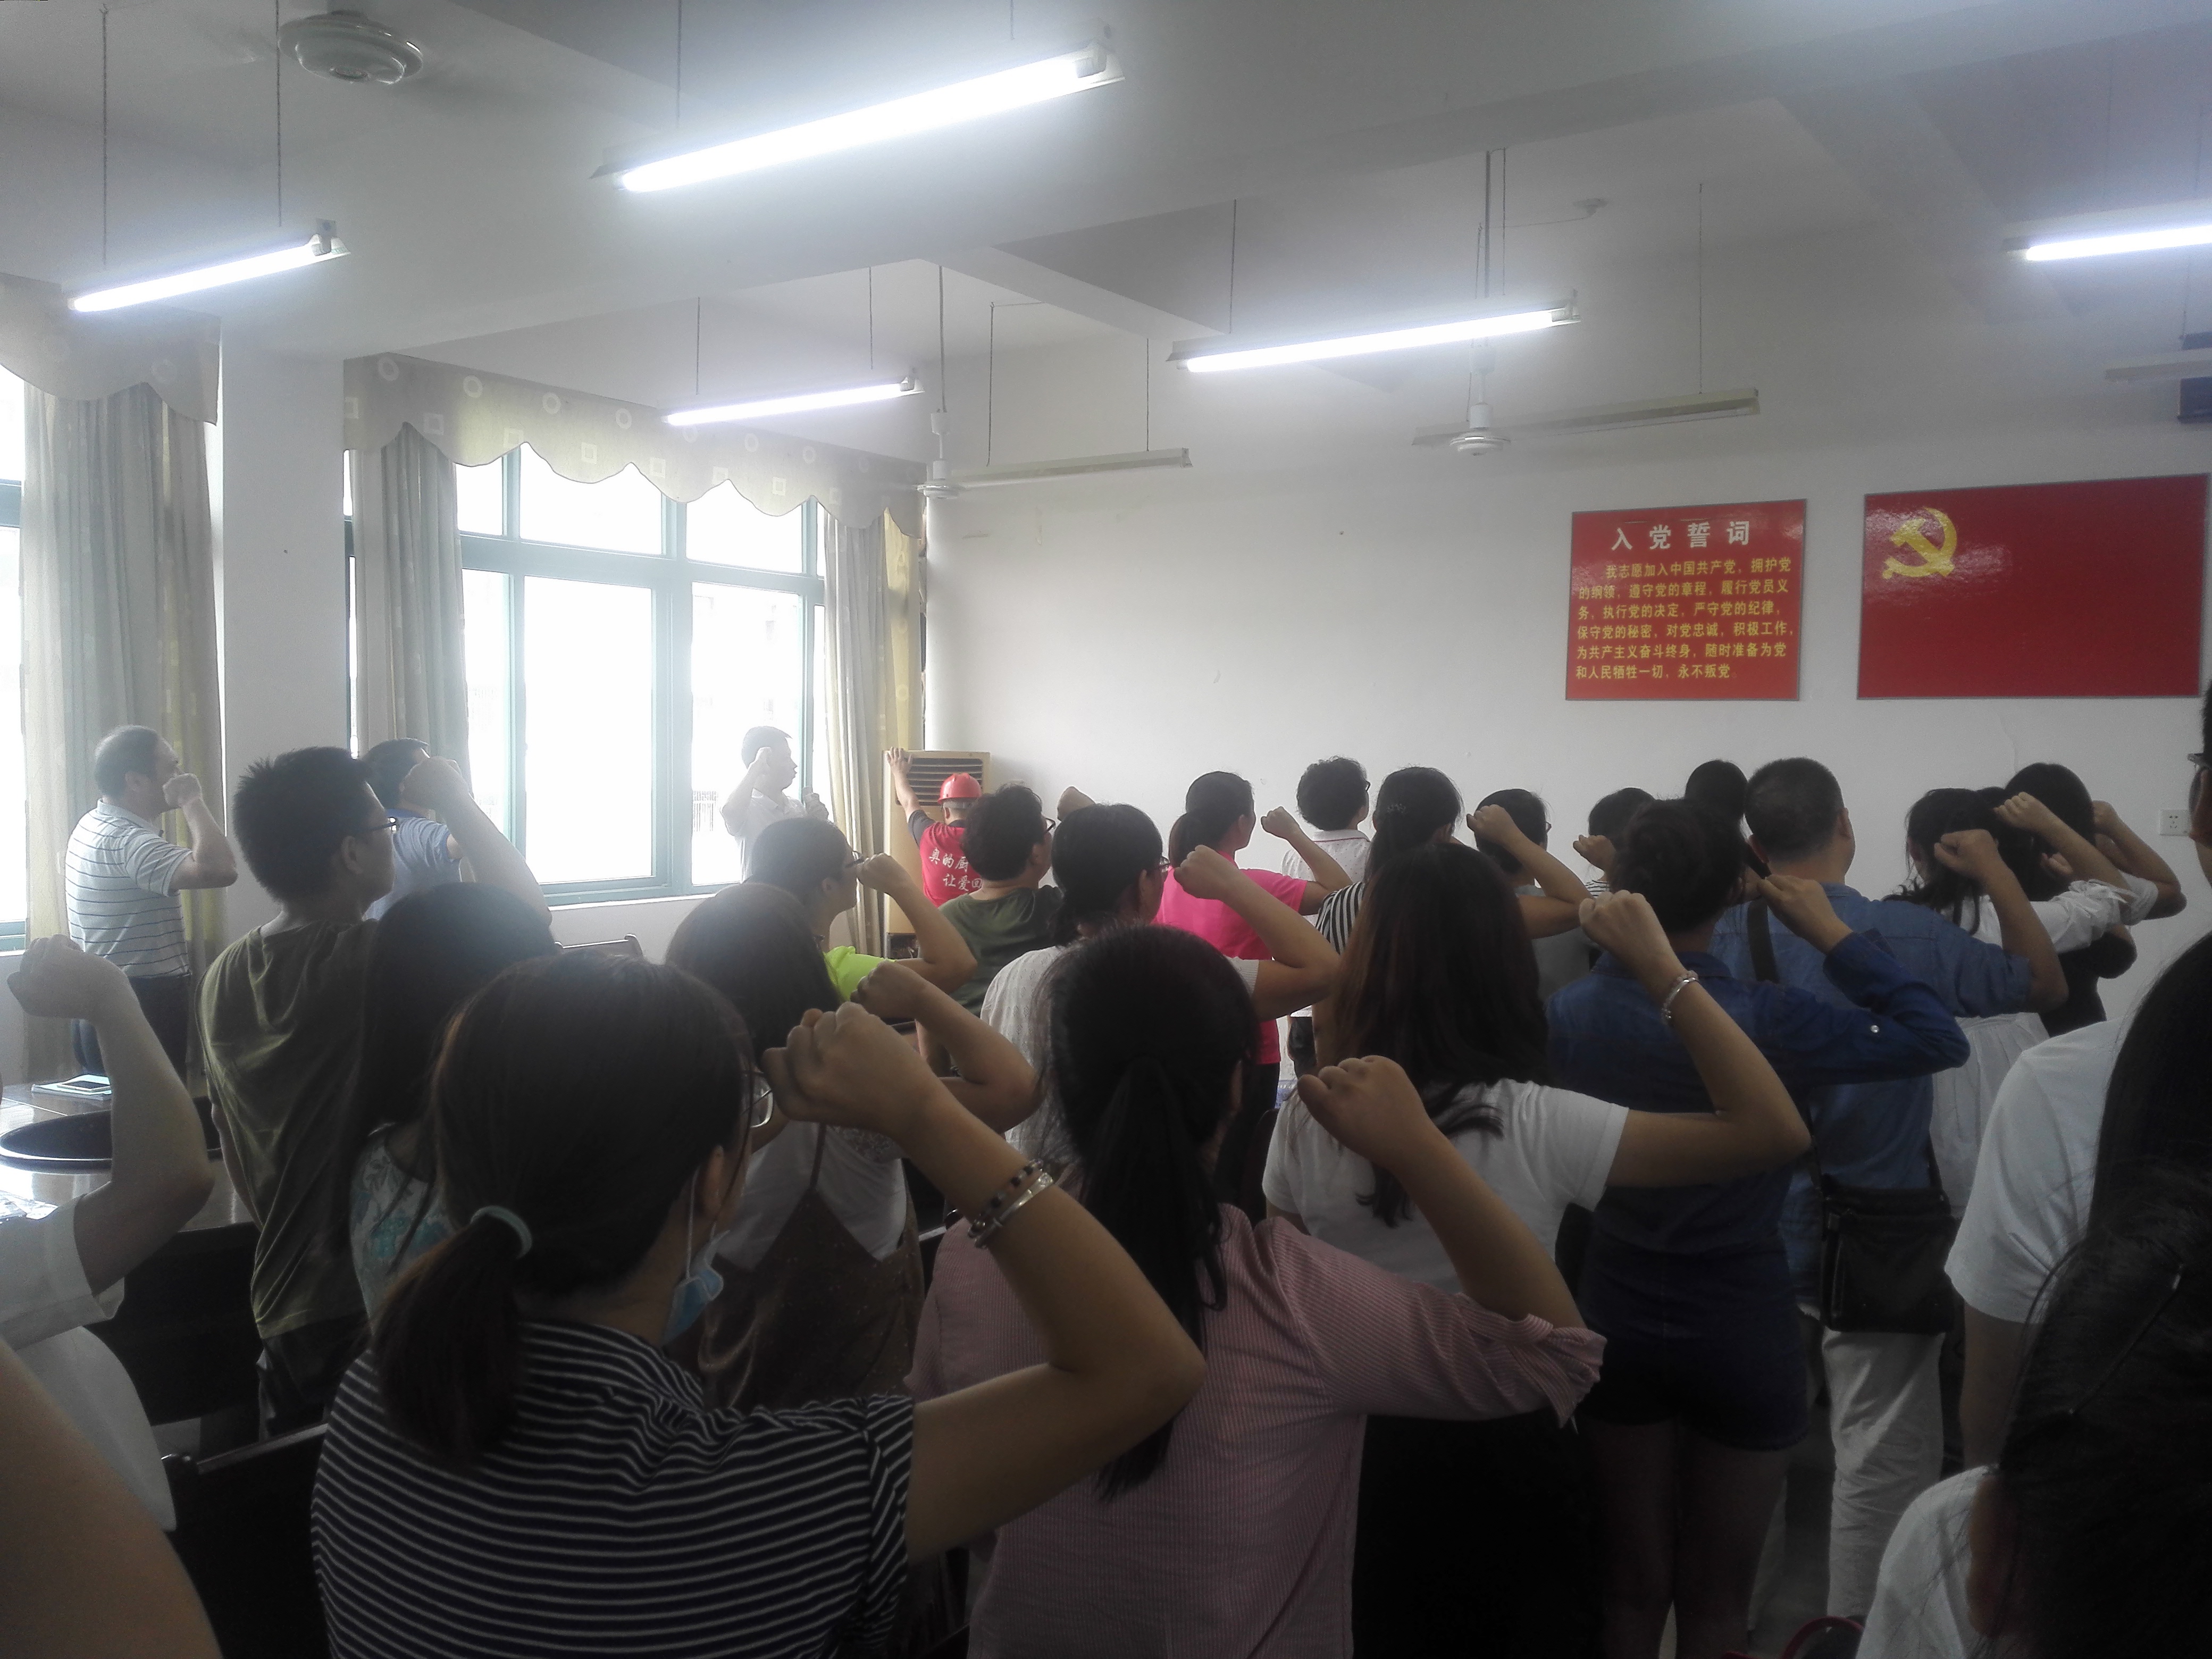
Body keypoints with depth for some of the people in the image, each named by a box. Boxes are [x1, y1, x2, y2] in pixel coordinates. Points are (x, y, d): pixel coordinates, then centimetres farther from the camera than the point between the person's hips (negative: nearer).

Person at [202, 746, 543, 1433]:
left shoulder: (225, 978, 5)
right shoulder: (374, 962, -19)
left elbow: (241, 1162, 14)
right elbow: (525, 910, -23)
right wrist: (456, 801, -10)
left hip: (285, 1310, 8)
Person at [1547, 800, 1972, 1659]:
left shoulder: (1570, 1011, -10)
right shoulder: (1763, 1019, -22)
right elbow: (1938, 1039, -14)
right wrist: (1831, 933, -9)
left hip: (1617, 1323, 3)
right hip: (1742, 1332, -3)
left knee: (1632, 1585, 19)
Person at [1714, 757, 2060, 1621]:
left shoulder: (1723, 939, -6)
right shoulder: (1907, 935, -15)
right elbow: (2047, 987, 1)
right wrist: (1998, 875, 8)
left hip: (1756, 1240, 4)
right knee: (1884, 1463, 8)